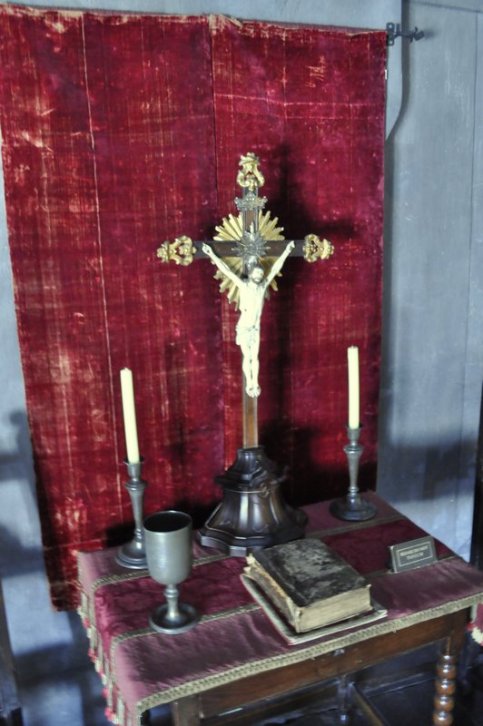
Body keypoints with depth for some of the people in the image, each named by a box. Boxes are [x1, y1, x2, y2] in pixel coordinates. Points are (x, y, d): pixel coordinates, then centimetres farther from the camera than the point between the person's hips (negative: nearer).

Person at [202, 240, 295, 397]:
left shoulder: (263, 285, -4)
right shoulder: (243, 284, -13)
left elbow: (275, 268, 2)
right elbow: (226, 270, -16)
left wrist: (286, 251, 5)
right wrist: (212, 255, -19)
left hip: (256, 328, 3)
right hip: (243, 328, -3)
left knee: (255, 357, 7)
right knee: (247, 357, 4)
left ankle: (255, 384, 16)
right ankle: (249, 384, 17)